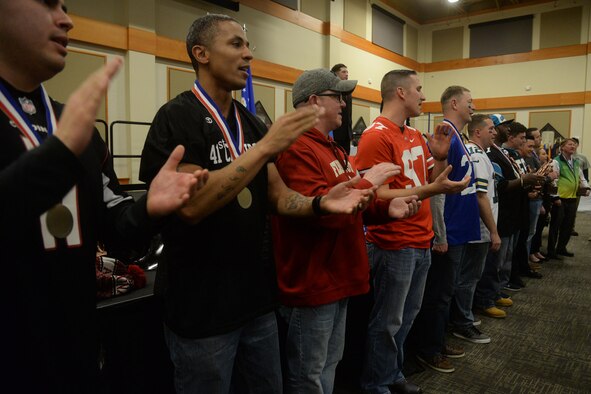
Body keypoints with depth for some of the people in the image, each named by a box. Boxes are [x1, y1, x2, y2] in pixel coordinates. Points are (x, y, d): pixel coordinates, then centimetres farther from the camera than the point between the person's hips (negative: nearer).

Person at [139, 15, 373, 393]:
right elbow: (190, 205, -25)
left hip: (257, 296, 7)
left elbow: (277, 196, 6)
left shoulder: (251, 121, 8)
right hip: (201, 304, -6)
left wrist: (320, 202, -14)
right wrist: (265, 146, -27)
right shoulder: (177, 117, -13)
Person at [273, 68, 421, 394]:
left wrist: (386, 209, 3)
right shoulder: (296, 148, -20)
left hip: (334, 281, 10)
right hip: (311, 284, -10)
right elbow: (319, 208, -32)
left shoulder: (330, 148, 15)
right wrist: (367, 182, -18)